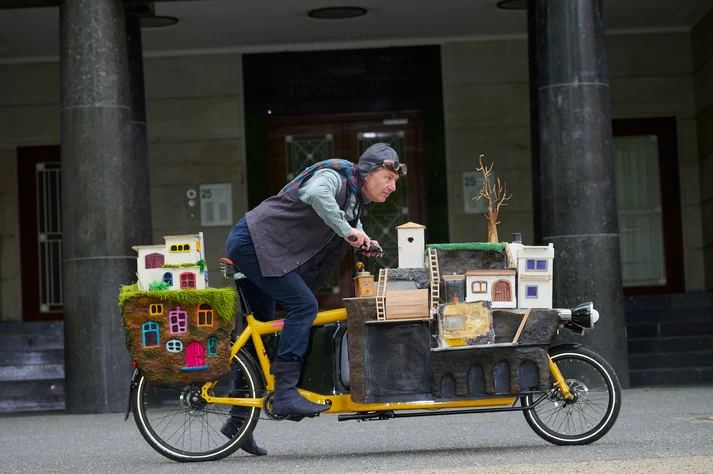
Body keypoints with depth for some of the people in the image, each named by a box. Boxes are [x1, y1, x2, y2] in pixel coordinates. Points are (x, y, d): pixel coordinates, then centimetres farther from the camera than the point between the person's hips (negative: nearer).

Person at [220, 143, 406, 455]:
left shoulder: (355, 201, 15)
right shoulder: (334, 177, -15)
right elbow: (316, 193, -36)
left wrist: (366, 243, -5)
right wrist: (346, 230, -32)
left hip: (251, 248, 11)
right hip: (253, 242, -11)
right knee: (303, 305, -19)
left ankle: (238, 420, 18)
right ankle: (285, 394, -21)